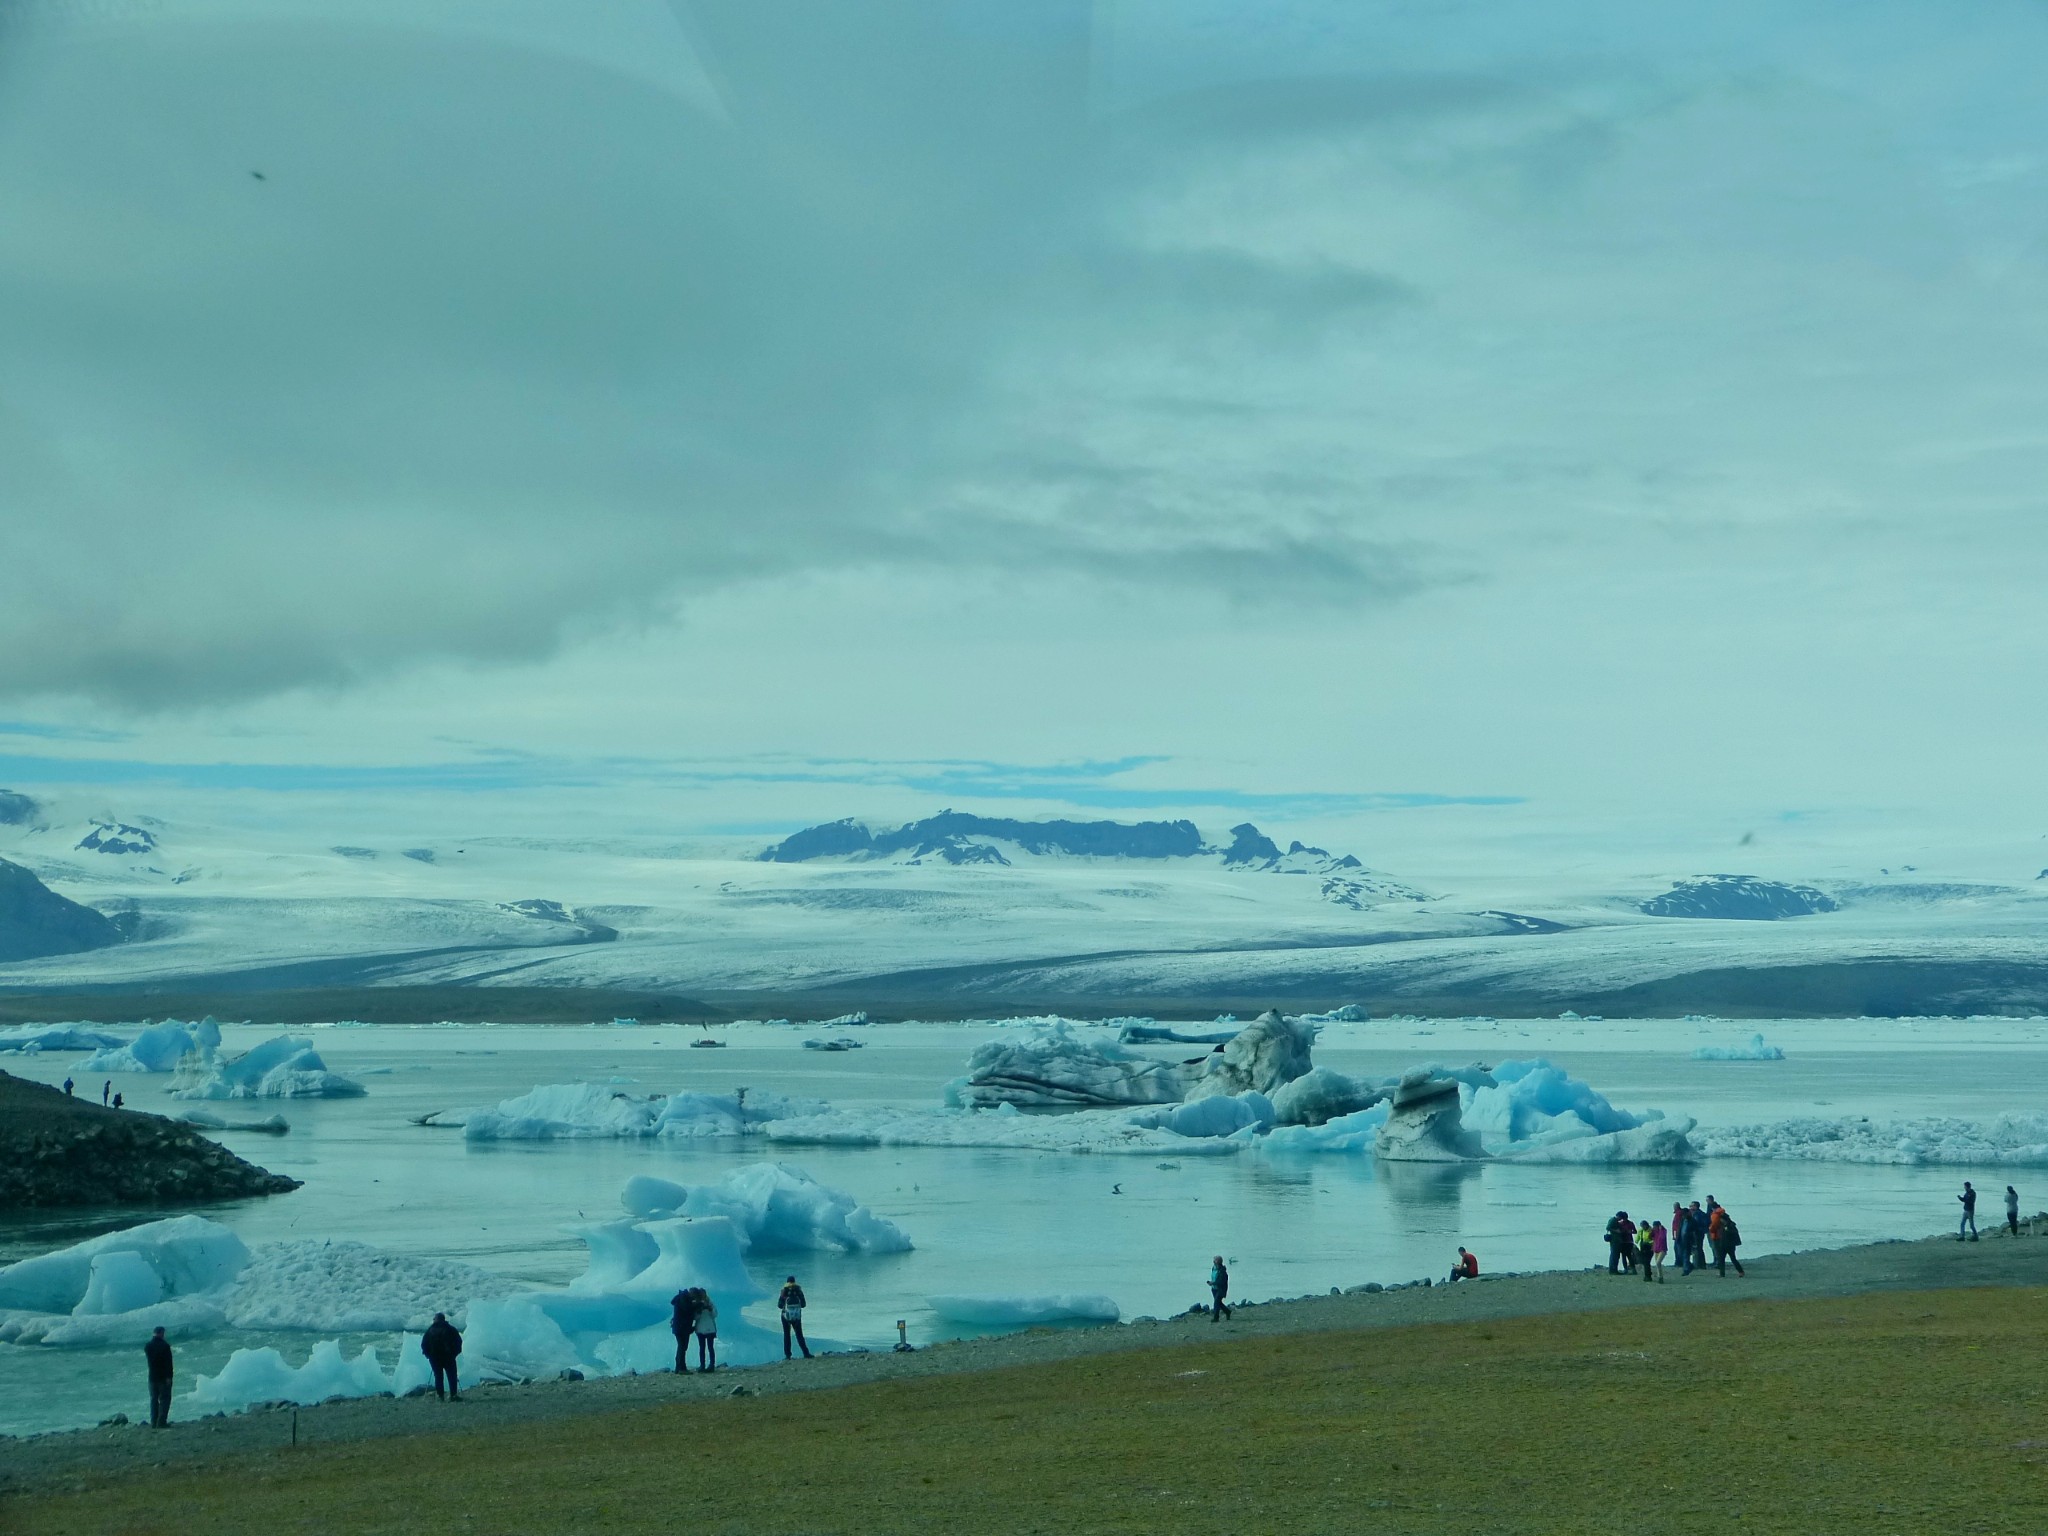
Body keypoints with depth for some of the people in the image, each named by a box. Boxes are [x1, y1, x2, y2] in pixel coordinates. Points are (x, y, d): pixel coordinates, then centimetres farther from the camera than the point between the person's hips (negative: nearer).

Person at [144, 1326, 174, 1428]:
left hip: (152, 1377, 5)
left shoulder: (147, 1346, 3)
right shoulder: (165, 1345, -12)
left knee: (154, 1400, 11)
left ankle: (154, 1423, 8)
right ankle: (161, 1422, -8)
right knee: (164, 1399, -1)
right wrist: (169, 1377, -15)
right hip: (163, 1377, -5)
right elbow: (168, 1362, -16)